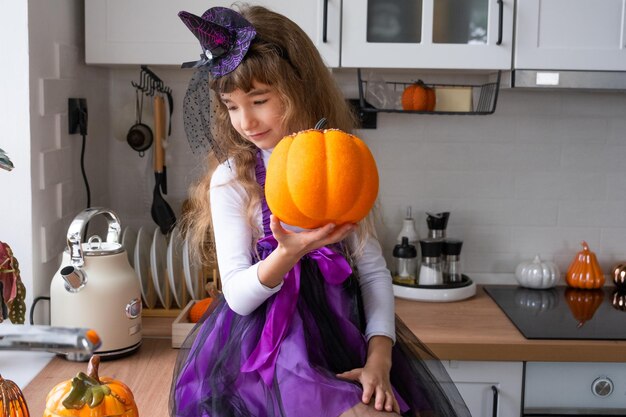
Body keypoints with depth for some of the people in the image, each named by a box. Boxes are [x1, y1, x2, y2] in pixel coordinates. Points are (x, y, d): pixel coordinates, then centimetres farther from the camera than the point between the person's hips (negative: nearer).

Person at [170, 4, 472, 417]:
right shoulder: (231, 178, -3)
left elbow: (374, 270, 2)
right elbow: (238, 296, -8)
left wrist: (379, 357, -11)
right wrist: (287, 254, -27)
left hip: (343, 331, 4)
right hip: (270, 338, -3)